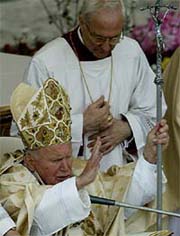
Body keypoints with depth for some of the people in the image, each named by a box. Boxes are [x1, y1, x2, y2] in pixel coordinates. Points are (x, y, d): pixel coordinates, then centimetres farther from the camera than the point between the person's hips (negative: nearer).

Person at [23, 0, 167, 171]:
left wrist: (126, 128, -5)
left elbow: (152, 111, 14)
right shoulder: (44, 63, -11)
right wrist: (82, 124, -14)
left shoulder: (132, 52, 3)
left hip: (115, 171, 3)